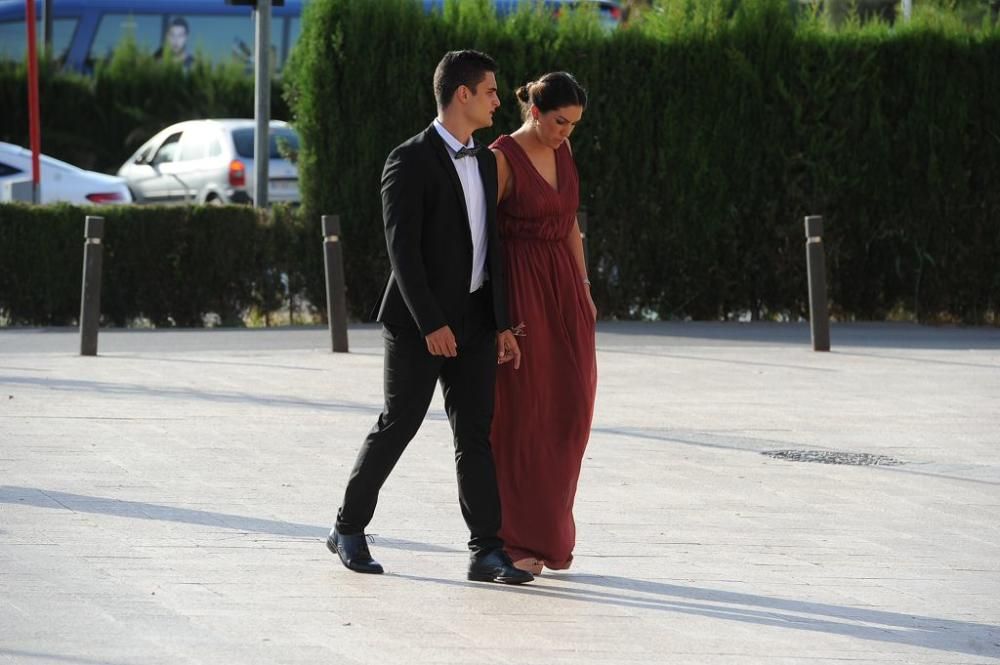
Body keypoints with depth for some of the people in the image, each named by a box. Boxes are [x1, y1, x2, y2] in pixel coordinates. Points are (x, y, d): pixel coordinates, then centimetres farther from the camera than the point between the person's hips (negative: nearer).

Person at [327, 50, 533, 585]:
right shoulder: (410, 162, -12)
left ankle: (487, 551, -4)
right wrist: (430, 324, -23)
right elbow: (402, 248, -17)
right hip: (417, 321, -6)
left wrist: (503, 324, 6)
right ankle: (349, 530, 18)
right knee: (397, 426, 2)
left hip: (471, 322, 6)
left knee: (475, 434, 0)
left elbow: (491, 246, 12)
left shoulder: (483, 163, 12)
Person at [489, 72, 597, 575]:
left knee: (567, 410, 4)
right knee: (519, 413, -3)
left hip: (563, 289, 7)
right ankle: (512, 540, 3)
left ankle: (546, 532, 15)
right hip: (519, 290, -7)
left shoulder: (561, 151, 10)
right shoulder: (502, 158, -11)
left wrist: (583, 287, 12)